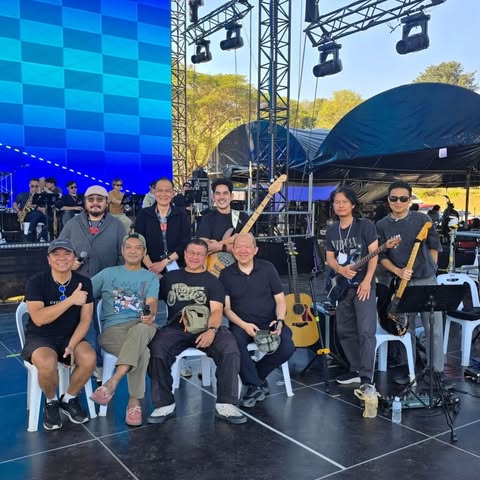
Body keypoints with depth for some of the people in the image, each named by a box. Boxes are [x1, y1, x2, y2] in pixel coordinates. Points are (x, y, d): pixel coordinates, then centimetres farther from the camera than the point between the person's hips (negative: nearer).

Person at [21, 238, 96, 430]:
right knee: (47, 363, -35)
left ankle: (68, 399, 3)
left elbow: (85, 319, -5)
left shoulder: (84, 283, -2)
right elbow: (38, 318, -23)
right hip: (40, 338, -2)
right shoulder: (36, 282, -11)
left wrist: (72, 345, -20)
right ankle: (51, 402, 0)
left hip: (71, 336, 3)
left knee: (89, 358, -28)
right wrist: (71, 300, -27)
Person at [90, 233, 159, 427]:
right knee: (142, 352, -34)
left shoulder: (151, 278, 19)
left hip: (142, 326, 0)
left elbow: (151, 303, 0)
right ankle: (134, 402, -25)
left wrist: (149, 314, -24)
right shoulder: (108, 273, 21)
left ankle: (112, 382, -44)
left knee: (140, 330, -41)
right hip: (113, 328, 0)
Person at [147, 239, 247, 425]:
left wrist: (212, 330, -19)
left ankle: (225, 405, -21)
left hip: (207, 328, 0)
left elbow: (217, 310, 2)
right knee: (156, 351, -29)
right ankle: (164, 404, -12)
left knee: (230, 349, -30)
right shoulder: (170, 277, 21)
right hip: (176, 329, 1)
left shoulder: (212, 281, 16)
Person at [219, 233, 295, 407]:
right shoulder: (226, 274, 3)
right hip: (241, 324, -1)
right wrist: (244, 325, -16)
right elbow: (226, 307, 0)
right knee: (235, 342, -34)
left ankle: (255, 374, 3)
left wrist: (280, 321, -12)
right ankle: (256, 385, -10)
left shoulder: (267, 268, 4)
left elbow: (280, 299, 6)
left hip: (269, 323, 1)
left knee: (287, 347, -25)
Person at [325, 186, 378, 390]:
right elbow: (329, 258, 10)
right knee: (344, 331, 9)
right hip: (342, 286, 6)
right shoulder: (331, 230, 9)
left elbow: (374, 254, -10)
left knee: (366, 331, -11)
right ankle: (356, 369, 22)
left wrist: (367, 281, -17)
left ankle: (367, 377, -7)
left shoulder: (365, 225, -7)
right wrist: (340, 270, -11)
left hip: (363, 285, -6)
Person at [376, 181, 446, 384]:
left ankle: (437, 370, 15)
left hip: (426, 281, -1)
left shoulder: (422, 219, -3)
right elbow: (381, 256, 1)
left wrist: (431, 267, 7)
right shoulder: (382, 226, 0)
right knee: (405, 328, 9)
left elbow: (434, 246, 8)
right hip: (400, 283, 1)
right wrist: (398, 271, -12)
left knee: (434, 328, 2)